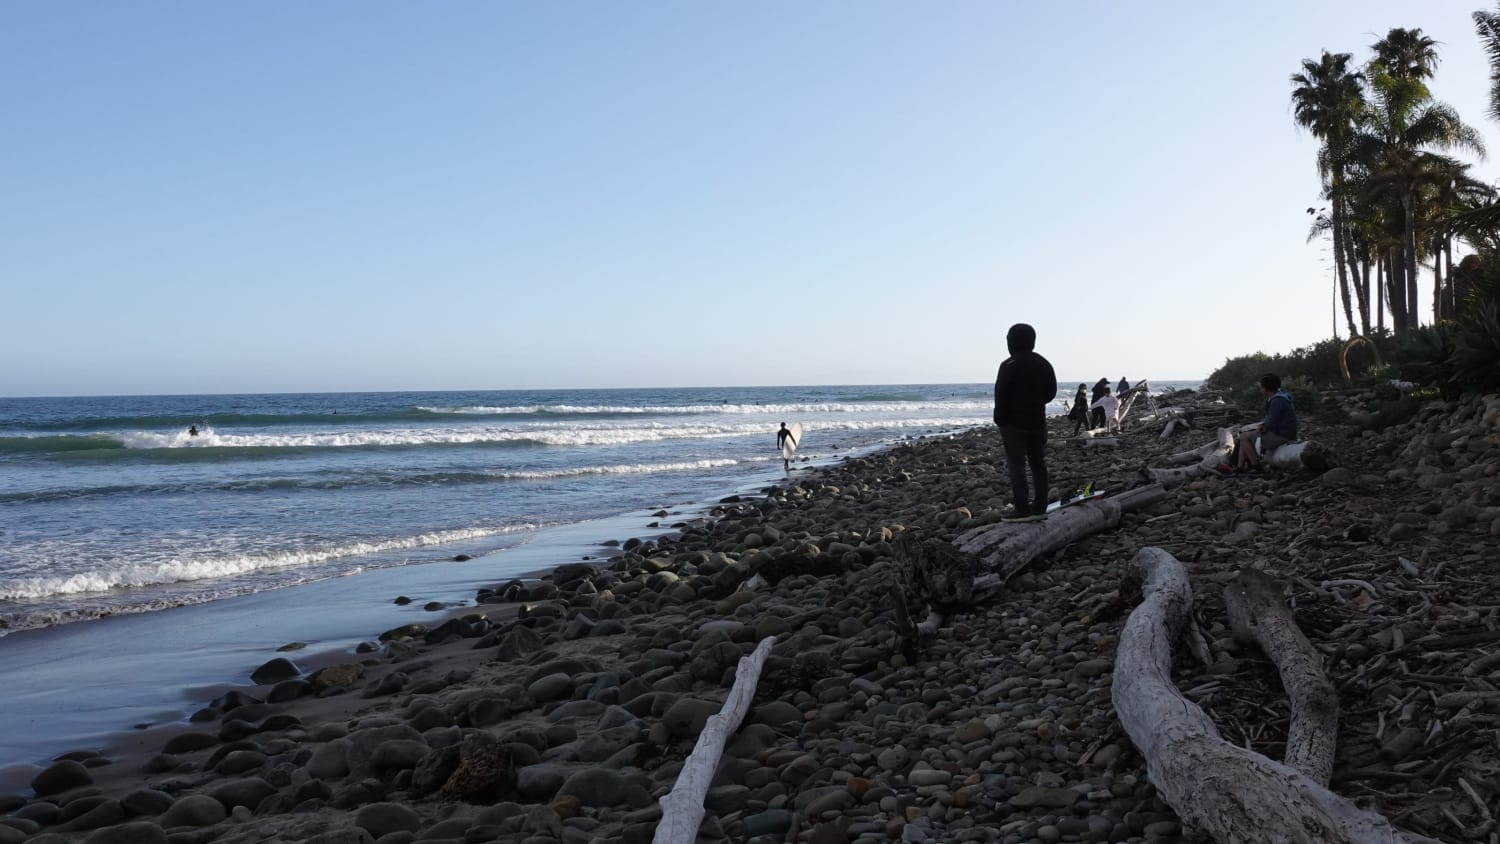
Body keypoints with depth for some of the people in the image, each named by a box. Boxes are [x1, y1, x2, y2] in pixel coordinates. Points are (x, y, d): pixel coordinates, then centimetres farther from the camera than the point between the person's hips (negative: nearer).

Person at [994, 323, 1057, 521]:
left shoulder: (1009, 365, -13)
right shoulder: (1043, 364, 9)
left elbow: (1001, 395, -14)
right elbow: (1051, 392, 14)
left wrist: (999, 420, -5)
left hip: (1014, 423, -7)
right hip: (1037, 421, 7)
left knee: (1016, 465, -6)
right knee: (1038, 464, 11)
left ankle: (1022, 510, -10)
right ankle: (1040, 508, 13)